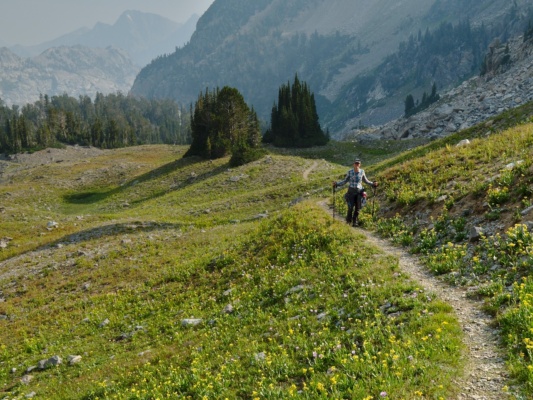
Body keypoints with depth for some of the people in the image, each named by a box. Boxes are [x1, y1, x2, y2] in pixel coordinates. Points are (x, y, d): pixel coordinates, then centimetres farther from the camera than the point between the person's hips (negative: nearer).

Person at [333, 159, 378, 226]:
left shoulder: (362, 171, 0)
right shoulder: (350, 172, -6)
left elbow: (365, 180, 15)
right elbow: (345, 181, 2)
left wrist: (372, 184, 6)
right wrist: (337, 184, -9)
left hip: (359, 191, 2)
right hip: (351, 191, -2)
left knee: (357, 208, 1)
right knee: (350, 207, -7)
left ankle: (355, 222, 13)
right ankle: (348, 221, 13)